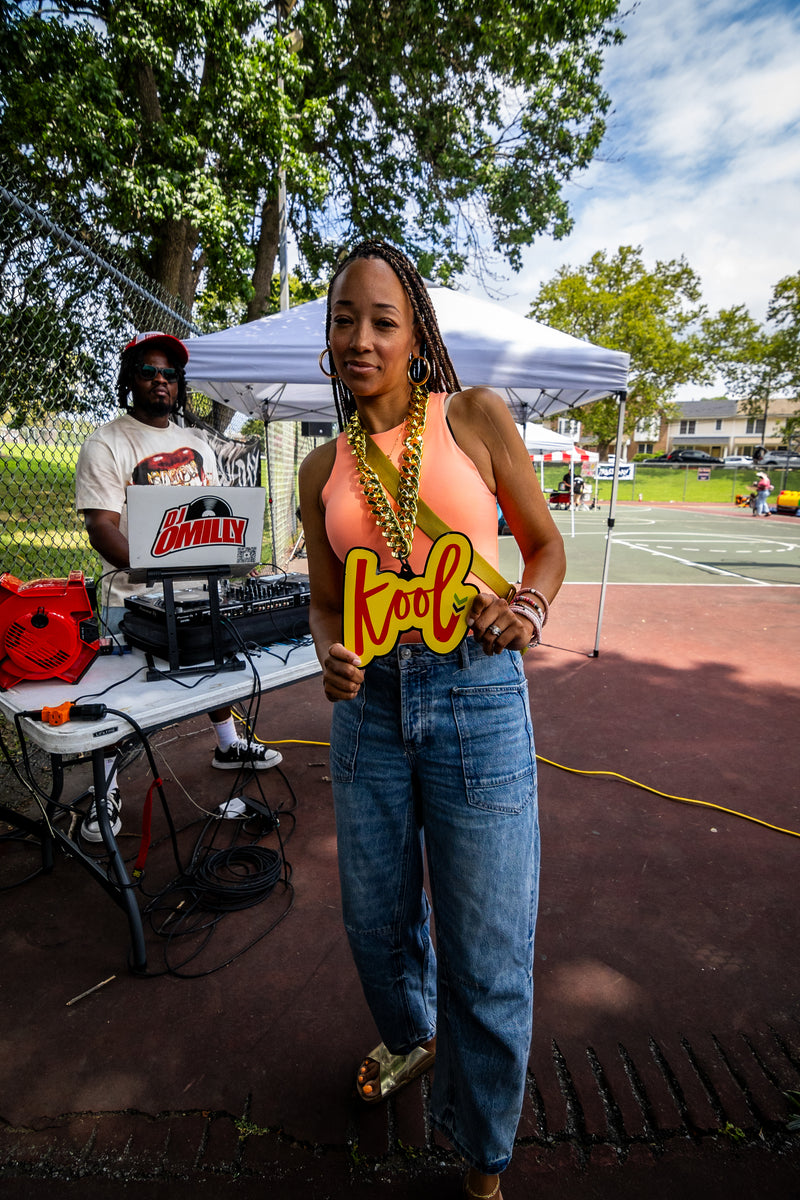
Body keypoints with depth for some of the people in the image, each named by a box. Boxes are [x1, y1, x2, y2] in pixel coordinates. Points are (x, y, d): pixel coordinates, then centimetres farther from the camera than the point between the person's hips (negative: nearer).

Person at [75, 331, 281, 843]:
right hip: (134, 595, -6)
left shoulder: (197, 444, 13)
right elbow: (101, 525, -16)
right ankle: (107, 786, 18)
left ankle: (229, 745, 40)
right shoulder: (106, 444, -7)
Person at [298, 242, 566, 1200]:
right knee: (376, 918, 19)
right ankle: (410, 1037, 55)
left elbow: (546, 545, 7)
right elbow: (324, 600, 14)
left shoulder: (474, 418, 0)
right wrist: (330, 654, -7)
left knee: (488, 955, 5)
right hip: (368, 703, 4)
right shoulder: (323, 468, 9)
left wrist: (527, 608, -13)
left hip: (476, 698, -3)